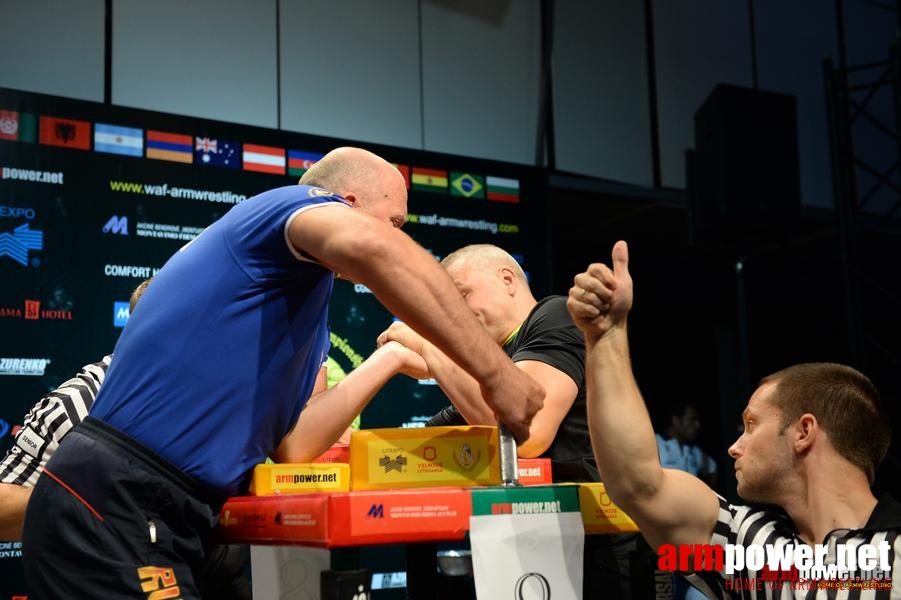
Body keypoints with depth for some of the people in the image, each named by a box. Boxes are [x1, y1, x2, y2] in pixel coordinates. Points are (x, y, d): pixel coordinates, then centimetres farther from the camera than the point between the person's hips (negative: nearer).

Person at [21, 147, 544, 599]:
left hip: (167, 524, 9)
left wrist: (390, 359, 13)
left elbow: (292, 444, 8)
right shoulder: (294, 202, -4)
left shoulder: (306, 297, 20)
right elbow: (373, 248, -30)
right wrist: (495, 371, -26)